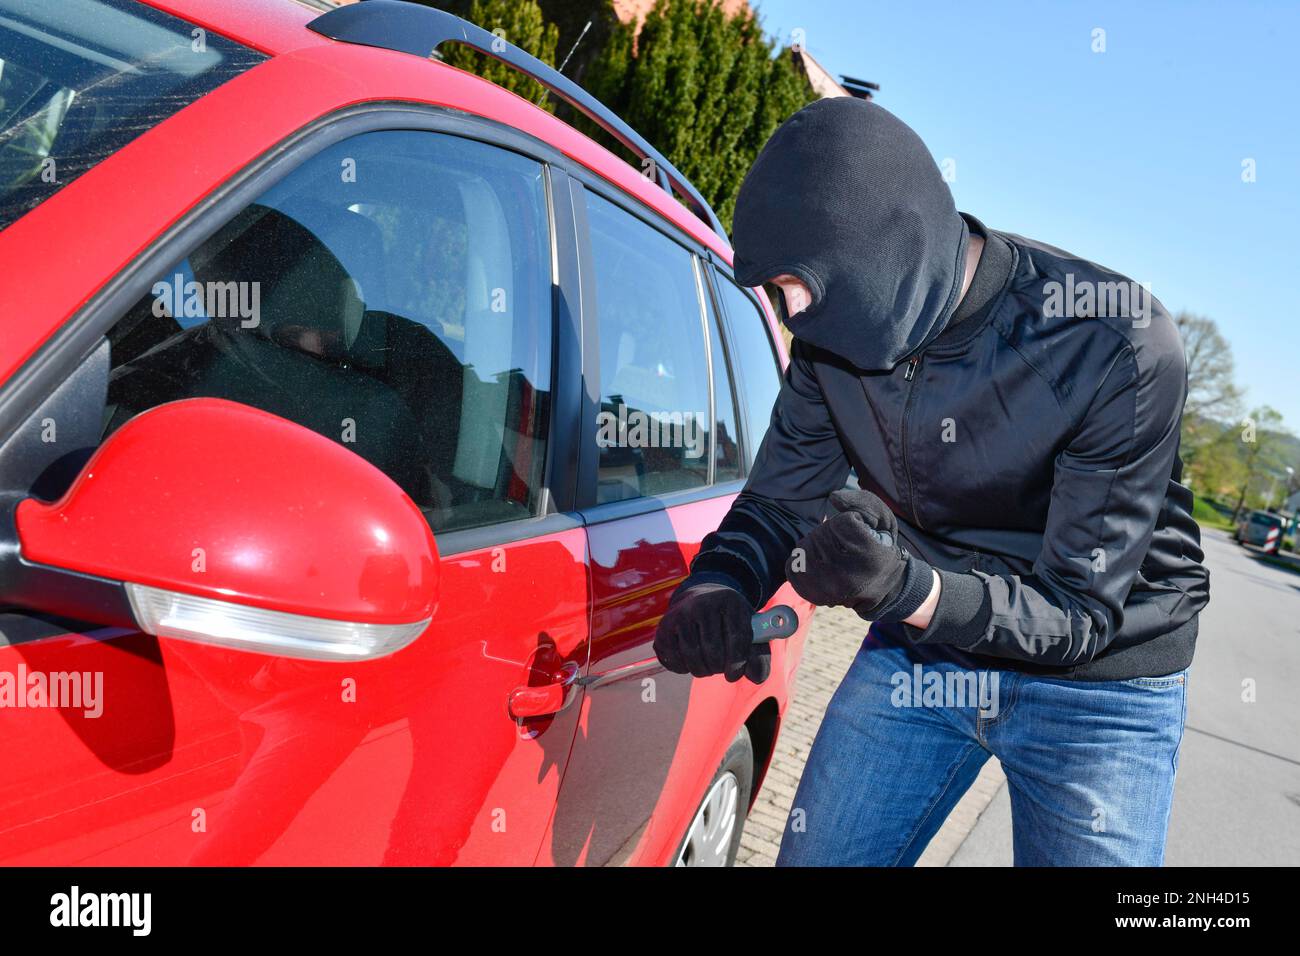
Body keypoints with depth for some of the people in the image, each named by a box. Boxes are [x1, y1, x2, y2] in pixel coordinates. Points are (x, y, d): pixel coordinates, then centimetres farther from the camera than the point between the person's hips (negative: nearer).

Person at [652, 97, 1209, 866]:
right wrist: (717, 588, -26)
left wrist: (910, 589, -43)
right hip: (919, 651, 4)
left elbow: (1082, 612, -24)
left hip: (1096, 681, -3)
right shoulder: (838, 334, -12)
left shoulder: (1116, 344, -26)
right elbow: (778, 502, -3)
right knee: (814, 857, 9)